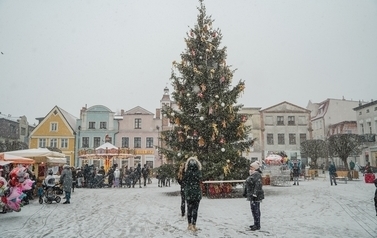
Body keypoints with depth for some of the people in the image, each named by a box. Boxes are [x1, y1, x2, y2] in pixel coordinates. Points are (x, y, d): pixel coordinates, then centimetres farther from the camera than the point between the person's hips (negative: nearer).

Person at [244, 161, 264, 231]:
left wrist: (254, 194, -28)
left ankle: (257, 225, 2)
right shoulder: (252, 175, 15)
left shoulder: (257, 175, -16)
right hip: (252, 196, 10)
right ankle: (256, 224, 25)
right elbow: (248, 185, 22)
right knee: (254, 210, 16)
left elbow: (258, 186, -25)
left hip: (256, 196, -10)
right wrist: (245, 193, 24)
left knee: (255, 210, -6)